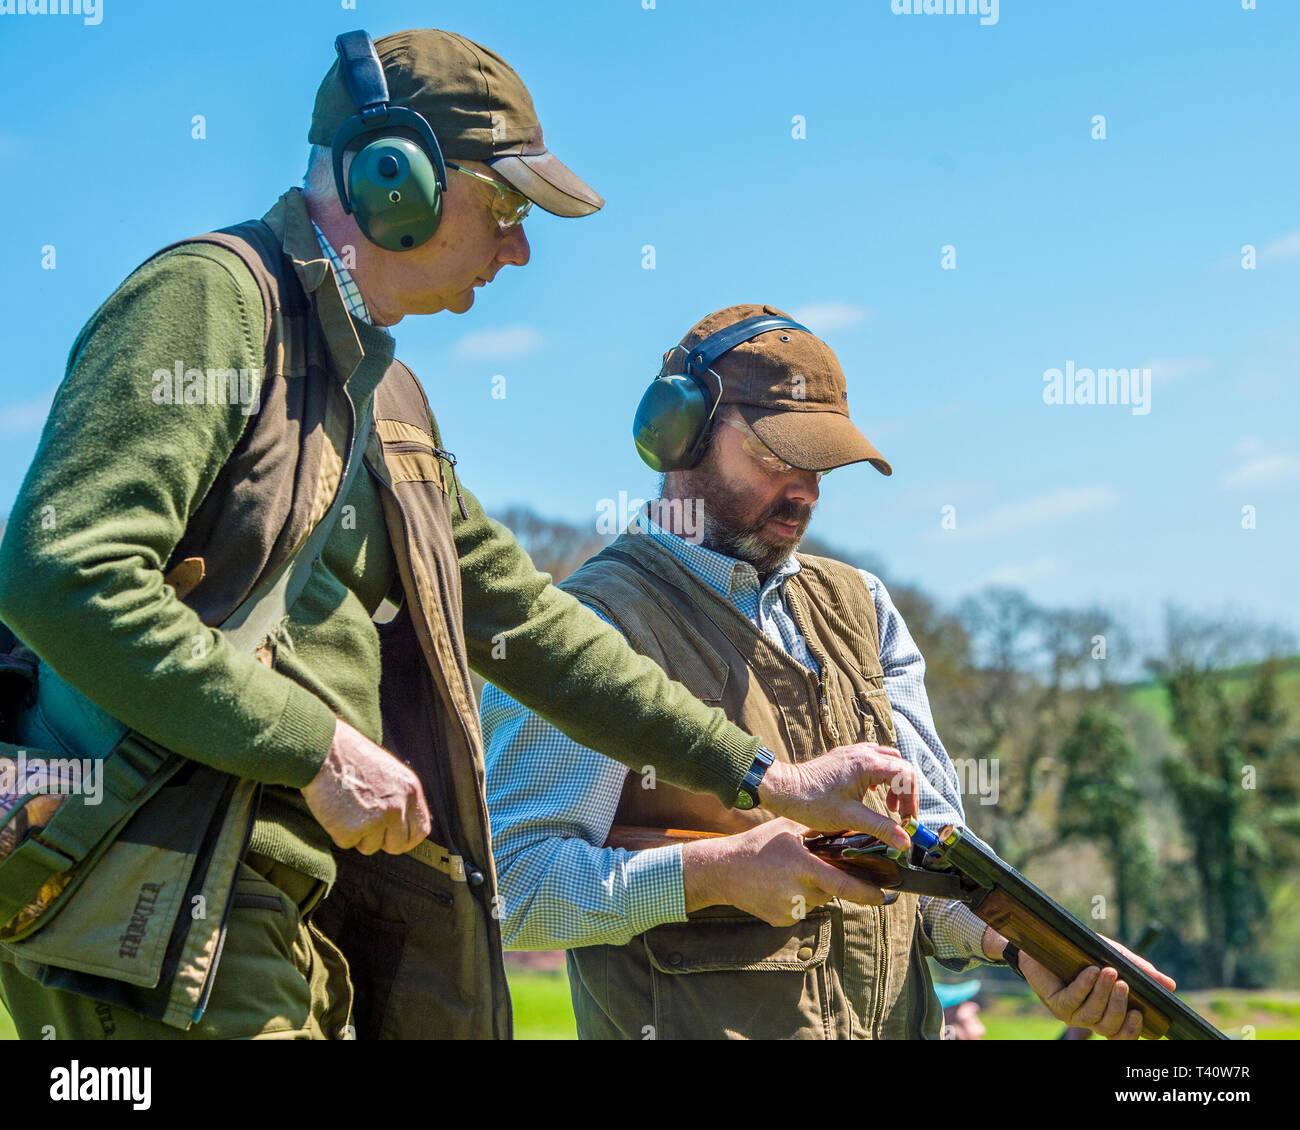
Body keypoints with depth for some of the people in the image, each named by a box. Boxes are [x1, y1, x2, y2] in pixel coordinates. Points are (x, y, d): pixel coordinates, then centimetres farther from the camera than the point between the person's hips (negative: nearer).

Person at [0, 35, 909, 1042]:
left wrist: (766, 781, 20)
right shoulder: (214, 296, -8)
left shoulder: (388, 397, 21)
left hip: (298, 911, 9)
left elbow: (527, 622, 24)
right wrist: (317, 747, -19)